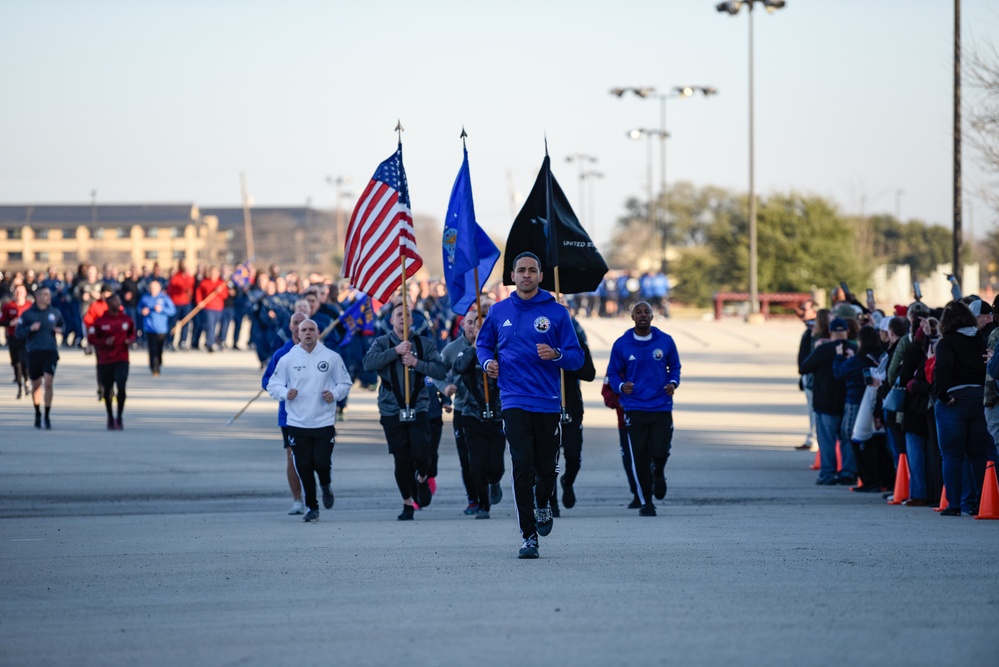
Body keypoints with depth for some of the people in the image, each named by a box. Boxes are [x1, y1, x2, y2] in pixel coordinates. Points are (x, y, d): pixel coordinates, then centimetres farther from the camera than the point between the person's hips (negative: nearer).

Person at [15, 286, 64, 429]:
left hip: (50, 352, 0)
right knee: (36, 385, 11)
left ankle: (47, 416, -6)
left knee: (48, 383, -13)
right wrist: (30, 328, -17)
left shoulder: (55, 313, 7)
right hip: (34, 352, 0)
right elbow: (18, 332, -1)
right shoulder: (27, 314, 0)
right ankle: (37, 414, 31)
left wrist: (60, 330, 0)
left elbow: (62, 326, 22)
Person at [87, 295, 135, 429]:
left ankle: (119, 418, -1)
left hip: (122, 360, 0)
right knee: (107, 390, 10)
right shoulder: (100, 321, -4)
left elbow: (132, 333, 19)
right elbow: (91, 338, -1)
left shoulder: (127, 320, 4)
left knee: (121, 387, -14)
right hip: (105, 361, 0)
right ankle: (110, 418, 28)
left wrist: (131, 340, -3)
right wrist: (104, 342, -17)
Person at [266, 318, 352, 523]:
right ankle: (312, 508, 16)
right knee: (304, 467, 1)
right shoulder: (287, 359, 3)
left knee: (322, 463, -10)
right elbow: (272, 385, 7)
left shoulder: (332, 357, 2)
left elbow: (345, 383, 11)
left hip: (325, 422, -1)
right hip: (297, 423, 1)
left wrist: (334, 394, -10)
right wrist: (285, 393, -14)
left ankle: (326, 486, 25)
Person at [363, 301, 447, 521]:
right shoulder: (382, 343, 4)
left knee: (421, 452, -14)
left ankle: (423, 479, 20)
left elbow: (441, 370, -3)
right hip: (392, 411, 0)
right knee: (401, 459, 1)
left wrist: (416, 363, -14)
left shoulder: (424, 344, 6)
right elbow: (369, 363, -14)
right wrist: (396, 351, -18)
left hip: (418, 409, 0)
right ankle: (408, 501, 19)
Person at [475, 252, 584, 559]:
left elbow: (576, 358, 1)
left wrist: (556, 355, -19)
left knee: (547, 467, 8)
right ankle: (529, 536, -7)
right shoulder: (499, 312, 6)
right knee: (523, 466, -10)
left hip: (548, 402, 0)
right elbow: (483, 343, 21)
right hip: (515, 402, 0)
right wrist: (488, 362, 0)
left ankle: (543, 505, 42)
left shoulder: (556, 312, 1)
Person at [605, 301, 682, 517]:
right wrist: (620, 387, -11)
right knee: (639, 458, -2)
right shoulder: (621, 345, 2)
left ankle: (658, 474, 28)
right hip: (634, 408, 0)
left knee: (660, 452, -10)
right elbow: (612, 373, 9)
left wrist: (673, 382, -4)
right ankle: (646, 502, 13)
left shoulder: (665, 341, 4)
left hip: (661, 408, 0)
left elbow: (675, 367, 16)